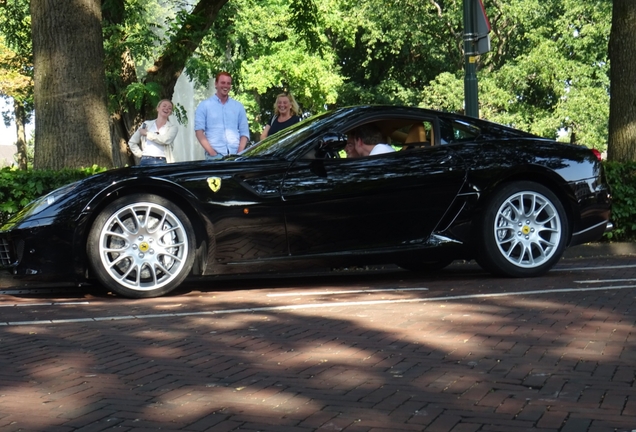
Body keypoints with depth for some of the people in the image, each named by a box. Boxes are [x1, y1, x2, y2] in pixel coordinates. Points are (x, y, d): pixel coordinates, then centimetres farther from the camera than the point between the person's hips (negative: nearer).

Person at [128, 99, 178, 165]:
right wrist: (140, 154, 8)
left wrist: (147, 133, 1)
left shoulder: (173, 127, 11)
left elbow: (165, 140, -9)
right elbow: (132, 142, 21)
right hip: (146, 161, 2)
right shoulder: (146, 124, 18)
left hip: (162, 162, -2)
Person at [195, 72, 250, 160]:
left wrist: (239, 153, -2)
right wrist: (212, 152, -12)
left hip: (235, 155, 3)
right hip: (215, 156, -3)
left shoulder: (238, 106, 17)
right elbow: (199, 131, 0)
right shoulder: (205, 106, 8)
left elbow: (244, 132, 14)